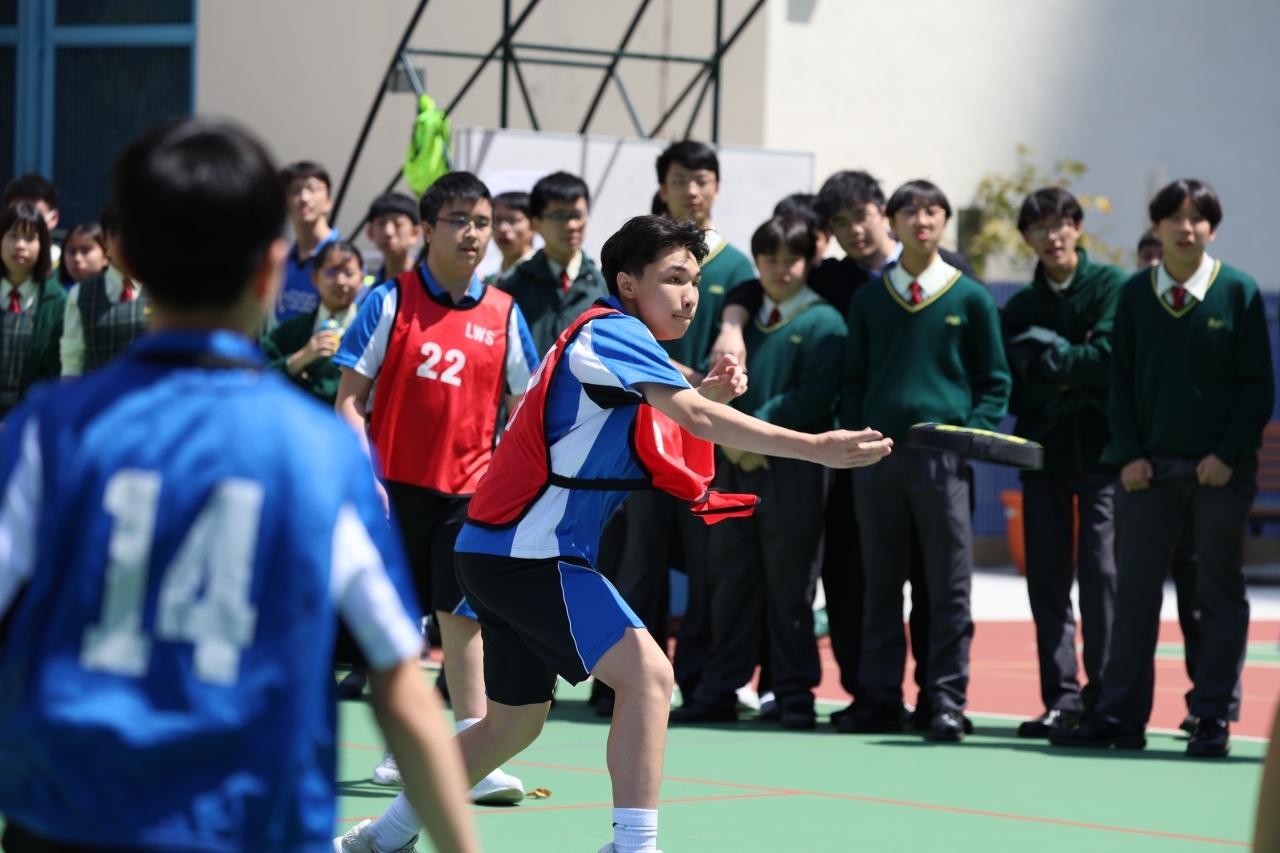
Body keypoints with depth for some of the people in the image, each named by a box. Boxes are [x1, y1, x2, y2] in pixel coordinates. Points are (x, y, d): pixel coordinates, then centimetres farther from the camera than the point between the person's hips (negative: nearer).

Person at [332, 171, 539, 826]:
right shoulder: (390, 302, -2)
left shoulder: (503, 315, 5)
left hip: (469, 487, 1)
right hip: (397, 482, -1)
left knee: (462, 614, -4)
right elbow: (350, 399, -2)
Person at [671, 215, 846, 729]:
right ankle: (719, 691, 11)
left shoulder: (823, 323, -1)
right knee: (730, 576, 7)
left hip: (793, 469, -5)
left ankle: (795, 694, 4)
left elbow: (813, 398, -10)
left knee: (789, 582, -2)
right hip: (735, 466, 5)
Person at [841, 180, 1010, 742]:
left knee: (949, 586, -3)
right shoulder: (869, 299, 11)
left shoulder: (971, 299, 6)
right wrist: (854, 438, 1)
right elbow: (854, 379, 15)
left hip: (943, 458, -2)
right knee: (881, 584, 6)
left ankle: (947, 700, 0)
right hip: (877, 457, 2)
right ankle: (878, 697, 11)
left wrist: (973, 432, -7)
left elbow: (995, 381, 8)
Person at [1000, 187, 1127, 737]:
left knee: (1101, 571, -10)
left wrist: (1046, 356, -2)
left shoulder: (1112, 286, 2)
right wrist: (1070, 376, -8)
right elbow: (1012, 392, 4)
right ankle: (1061, 697, 6)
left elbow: (1110, 359, -11)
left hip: (1102, 450, -4)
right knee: (1047, 578, 2)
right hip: (1043, 451, 4)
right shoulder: (1020, 309, 13)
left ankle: (1103, 694, -4)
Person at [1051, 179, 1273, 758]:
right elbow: (1121, 381, 8)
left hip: (1220, 469, -2)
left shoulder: (1239, 293, -2)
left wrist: (1228, 455, -10)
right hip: (1150, 468, 2)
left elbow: (1257, 385, -2)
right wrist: (1130, 454, -2)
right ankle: (1121, 715, 6)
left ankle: (1213, 718, 7)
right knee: (1134, 591, 1)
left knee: (1220, 594, 2)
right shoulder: (1135, 295, 6)